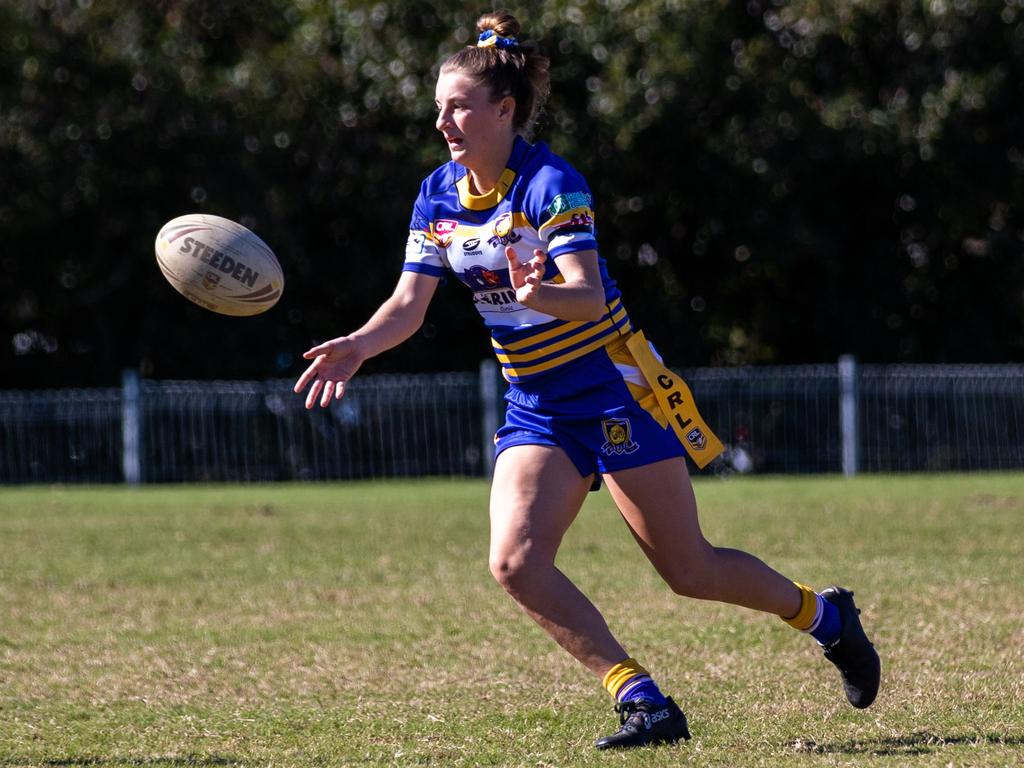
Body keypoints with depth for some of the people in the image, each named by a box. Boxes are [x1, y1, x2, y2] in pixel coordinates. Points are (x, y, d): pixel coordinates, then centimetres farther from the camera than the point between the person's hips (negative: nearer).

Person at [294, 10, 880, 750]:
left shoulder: (551, 183, -18)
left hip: (613, 391, -6)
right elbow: (409, 305, -1)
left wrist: (539, 293, -50)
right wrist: (356, 346, -20)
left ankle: (825, 614, 26)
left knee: (689, 570, -1)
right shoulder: (438, 197, 1)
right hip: (536, 406, 6)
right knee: (515, 561, -15)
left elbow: (590, 296, -28)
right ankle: (644, 703, -9)